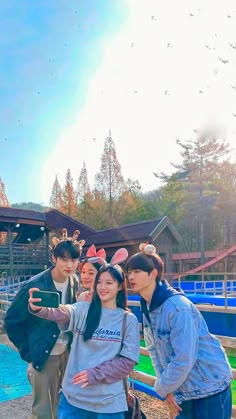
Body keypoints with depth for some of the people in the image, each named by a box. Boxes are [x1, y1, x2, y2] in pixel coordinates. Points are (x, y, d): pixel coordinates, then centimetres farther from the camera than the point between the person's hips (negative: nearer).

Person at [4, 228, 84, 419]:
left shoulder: (74, 281, -6)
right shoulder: (35, 285, -22)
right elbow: (11, 321, -11)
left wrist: (76, 338, 1)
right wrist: (27, 352, -9)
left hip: (68, 352, 5)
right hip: (43, 355, -4)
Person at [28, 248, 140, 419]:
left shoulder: (129, 319, -3)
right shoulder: (83, 309, -3)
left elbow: (128, 360, -5)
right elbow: (61, 313, -23)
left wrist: (95, 374, -14)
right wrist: (38, 308, -43)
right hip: (73, 395, 1)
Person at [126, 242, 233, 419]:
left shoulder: (178, 307, -28)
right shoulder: (147, 307, -2)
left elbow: (184, 359, -27)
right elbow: (154, 349, 3)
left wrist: (162, 387, -12)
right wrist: (167, 388, -2)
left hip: (210, 389, -7)